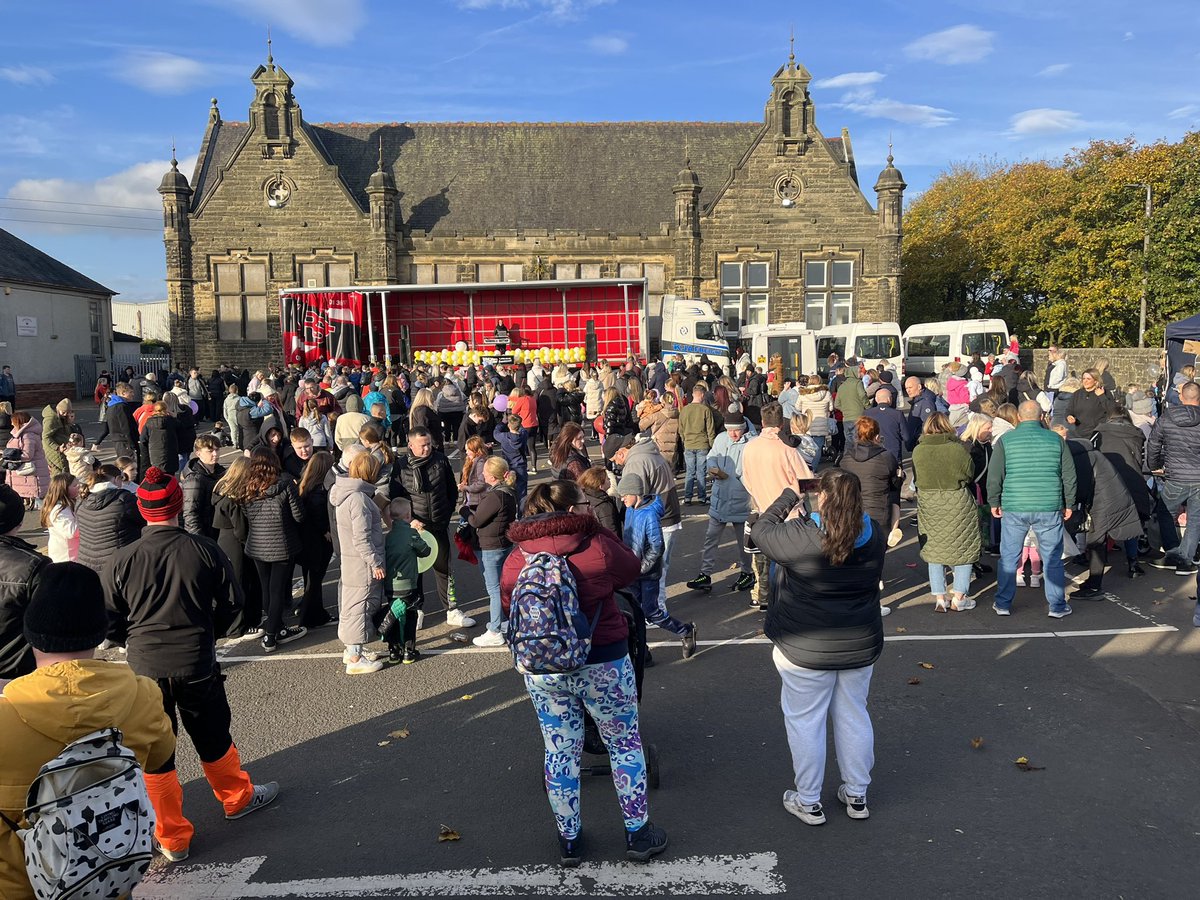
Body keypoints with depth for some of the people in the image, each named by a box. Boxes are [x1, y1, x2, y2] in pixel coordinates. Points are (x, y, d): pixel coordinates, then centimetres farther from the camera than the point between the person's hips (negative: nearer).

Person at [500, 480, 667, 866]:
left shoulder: (515, 561, -8)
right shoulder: (599, 547, -18)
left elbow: (507, 605, 7)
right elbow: (631, 570, 2)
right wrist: (601, 531, 6)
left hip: (542, 671, 3)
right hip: (603, 664, -2)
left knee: (560, 753, 17)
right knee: (625, 746, 16)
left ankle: (569, 841, 30)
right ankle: (638, 834, 29)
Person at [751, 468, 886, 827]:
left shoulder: (799, 538, -23)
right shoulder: (873, 537, -5)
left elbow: (760, 531, -5)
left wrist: (789, 497, 6)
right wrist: (806, 518, 13)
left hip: (806, 650, -5)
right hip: (860, 647, 5)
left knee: (804, 720, 10)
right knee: (854, 717, 19)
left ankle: (808, 802, 22)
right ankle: (857, 796, 33)